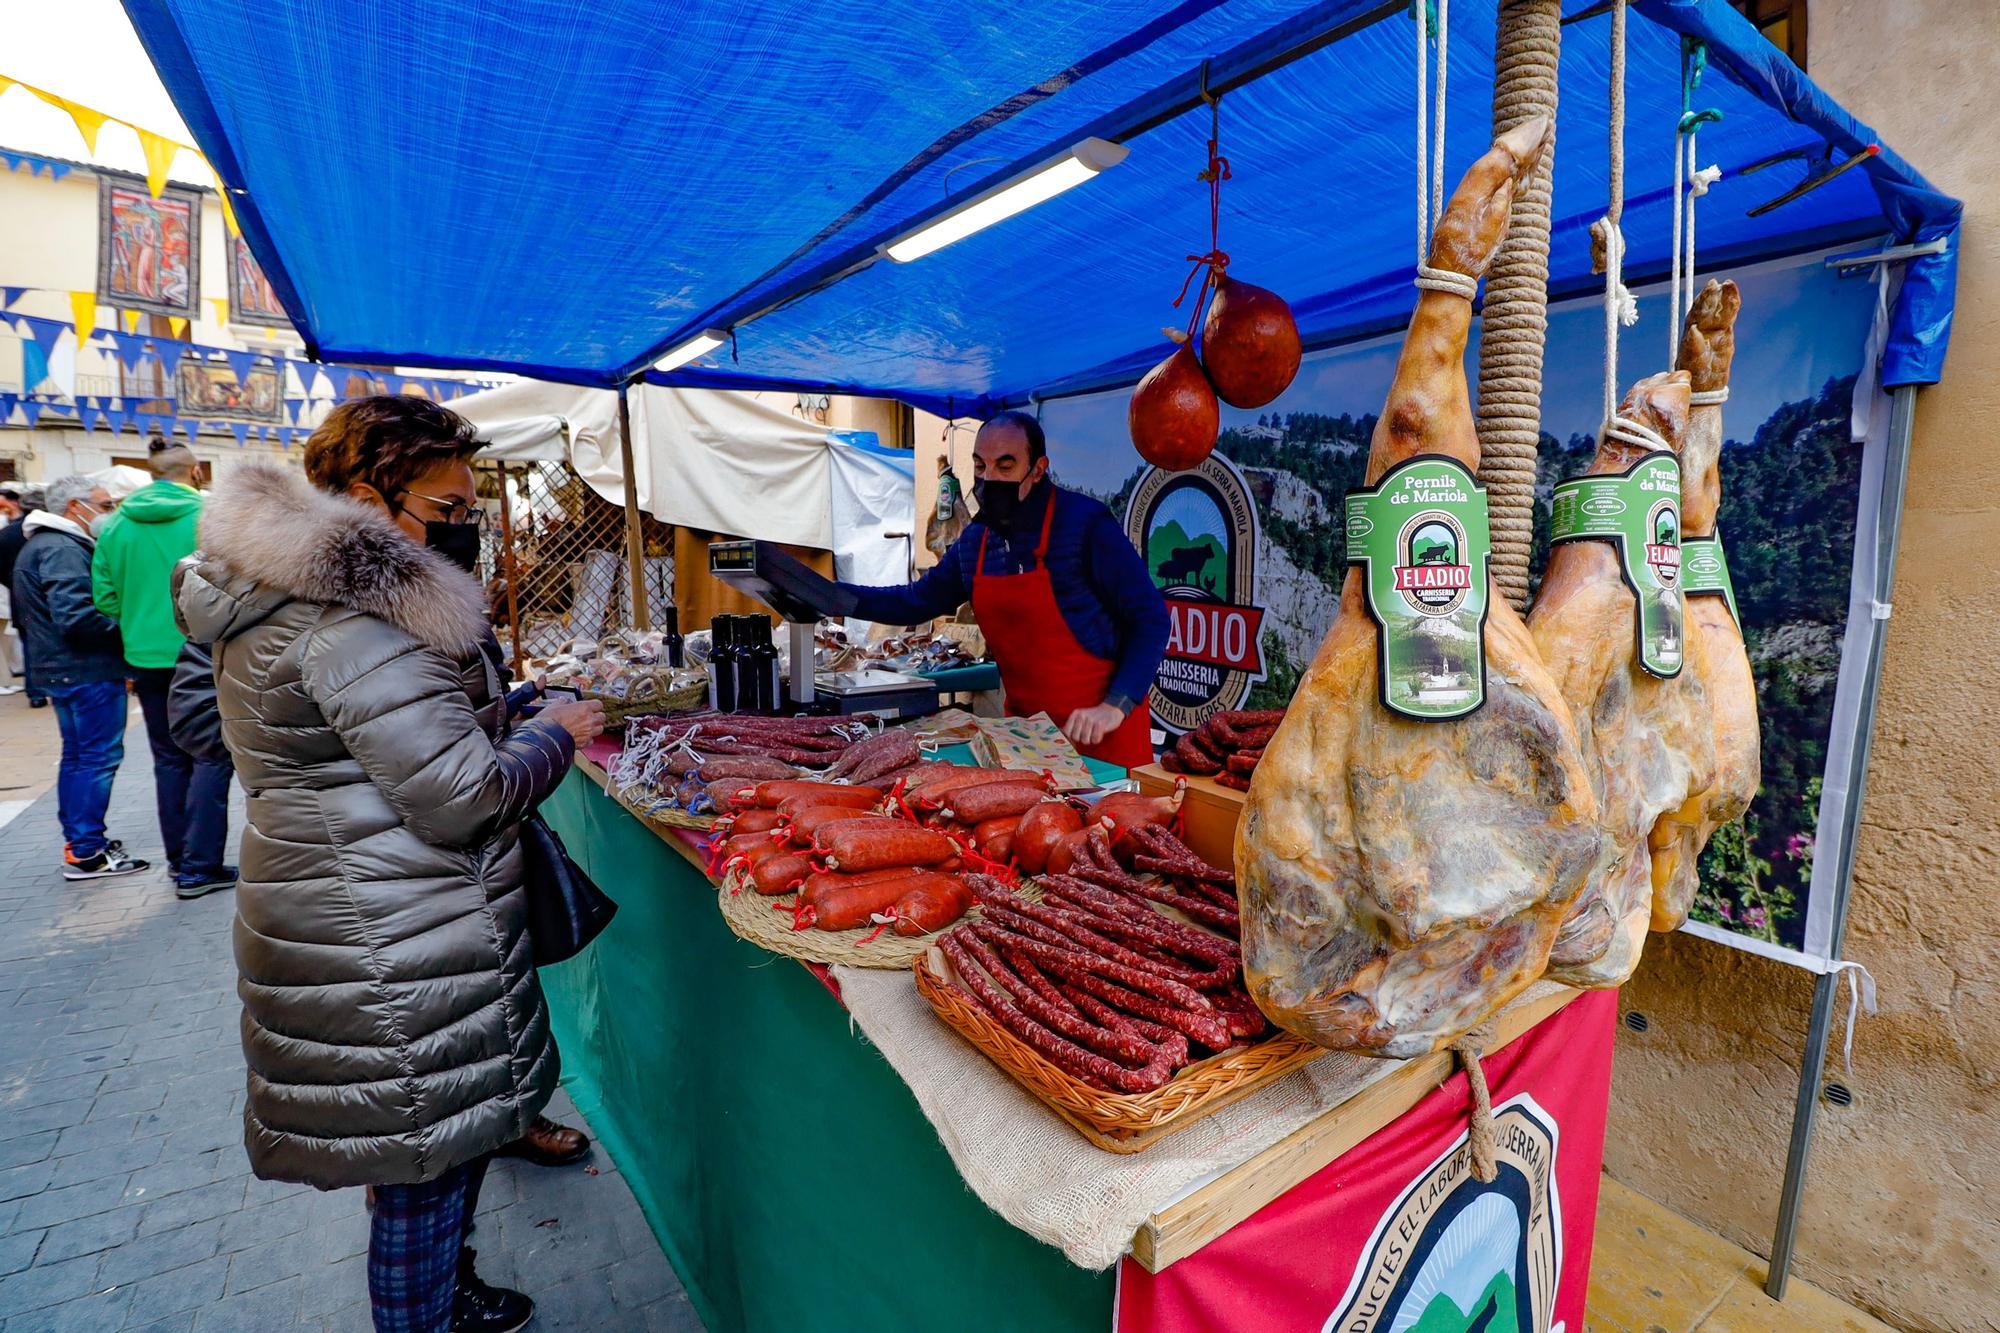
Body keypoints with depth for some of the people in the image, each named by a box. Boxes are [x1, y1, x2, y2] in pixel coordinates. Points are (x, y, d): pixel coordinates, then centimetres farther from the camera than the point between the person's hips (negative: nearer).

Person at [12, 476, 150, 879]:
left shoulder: (38, 545, 17)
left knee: (77, 755, 17)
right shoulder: (64, 550, -17)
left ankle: (78, 841, 25)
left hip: (60, 669, 11)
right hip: (89, 671, -11)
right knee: (98, 758, -5)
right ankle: (86, 853, -1)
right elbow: (74, 615, -27)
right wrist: (124, 625, -15)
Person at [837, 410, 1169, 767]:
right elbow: (919, 601, 16)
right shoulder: (975, 539, 4)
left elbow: (1150, 618, -14)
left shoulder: (1085, 523, -15)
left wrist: (1115, 707, -24)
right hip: (1024, 727, 6)